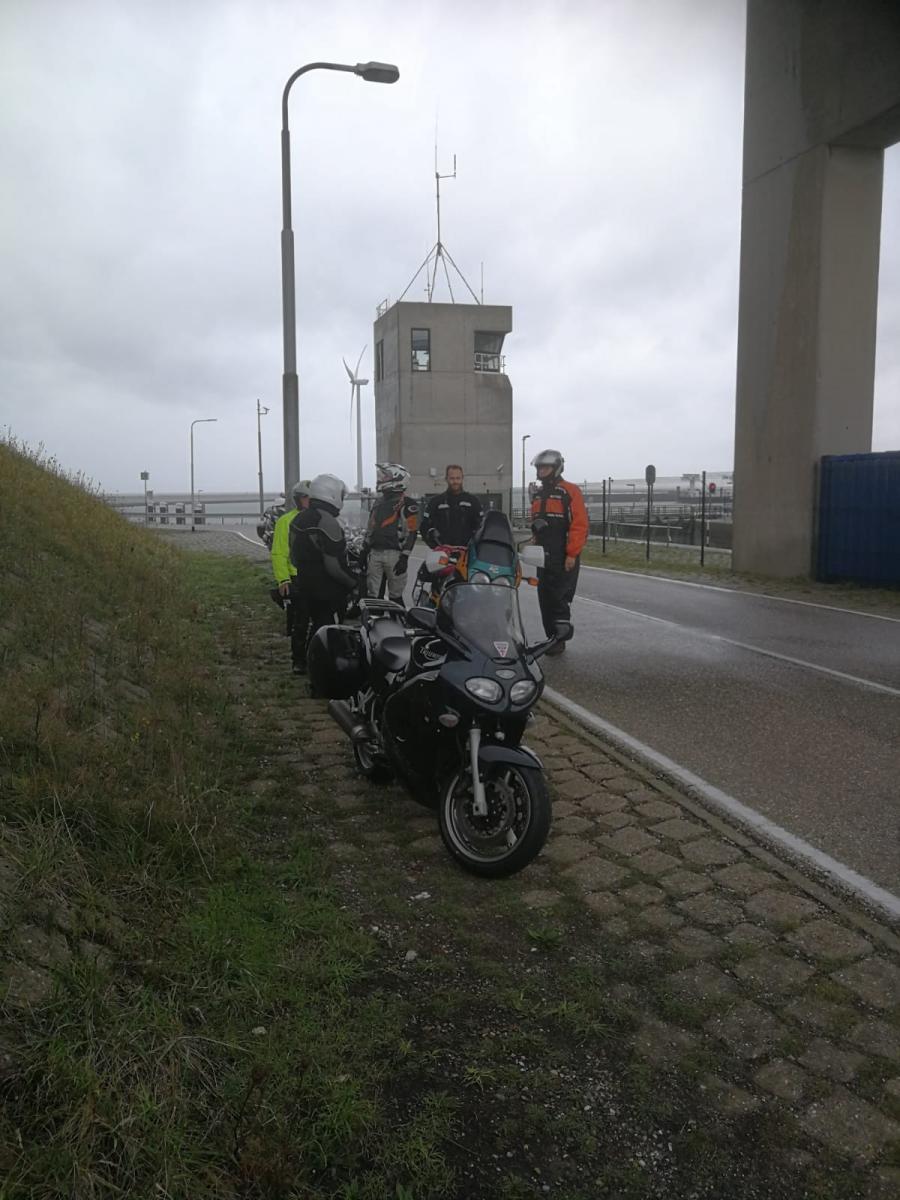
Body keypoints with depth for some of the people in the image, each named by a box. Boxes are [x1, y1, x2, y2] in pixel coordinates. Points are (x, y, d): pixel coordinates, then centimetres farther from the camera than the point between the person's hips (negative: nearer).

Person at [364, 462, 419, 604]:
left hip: (394, 554, -7)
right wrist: (365, 551, 20)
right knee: (371, 594, 6)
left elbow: (410, 533, -12)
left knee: (396, 596, -1)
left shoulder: (407, 504, -6)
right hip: (375, 552, 7)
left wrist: (404, 558, -18)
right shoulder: (379, 502, 18)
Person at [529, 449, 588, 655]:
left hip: (564, 558, -7)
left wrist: (572, 554, -17)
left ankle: (559, 640, 2)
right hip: (543, 557, 8)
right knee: (544, 599, 9)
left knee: (560, 599, -5)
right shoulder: (538, 495, 17)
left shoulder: (570, 492, -8)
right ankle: (550, 638, 17)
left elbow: (579, 525, -13)